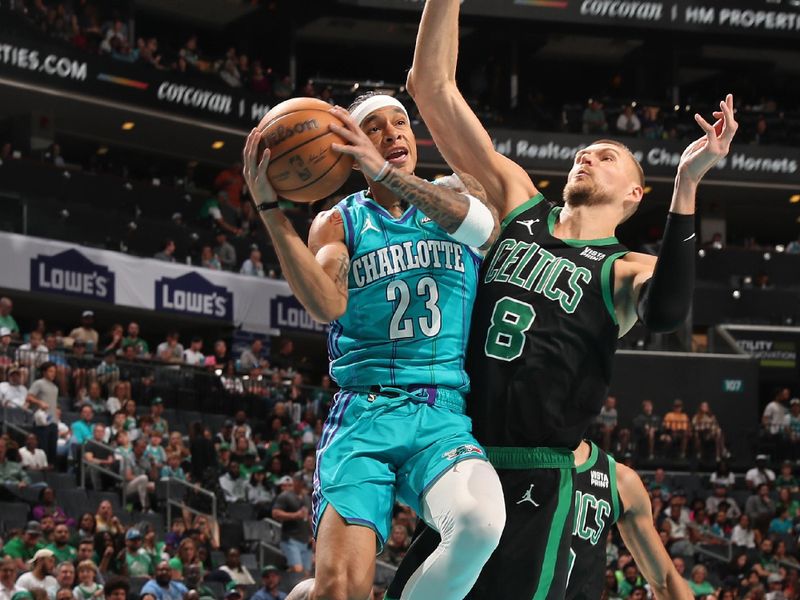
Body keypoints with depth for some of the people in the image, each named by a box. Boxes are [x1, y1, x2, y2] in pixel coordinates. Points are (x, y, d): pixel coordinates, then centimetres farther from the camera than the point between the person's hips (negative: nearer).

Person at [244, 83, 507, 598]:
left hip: (445, 417, 0)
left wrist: (384, 171, -19)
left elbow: (483, 226, -11)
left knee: (479, 522, -33)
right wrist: (271, 209, -14)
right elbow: (328, 305, -7)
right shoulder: (339, 223, 13)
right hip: (364, 416, 0)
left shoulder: (455, 194, 15)